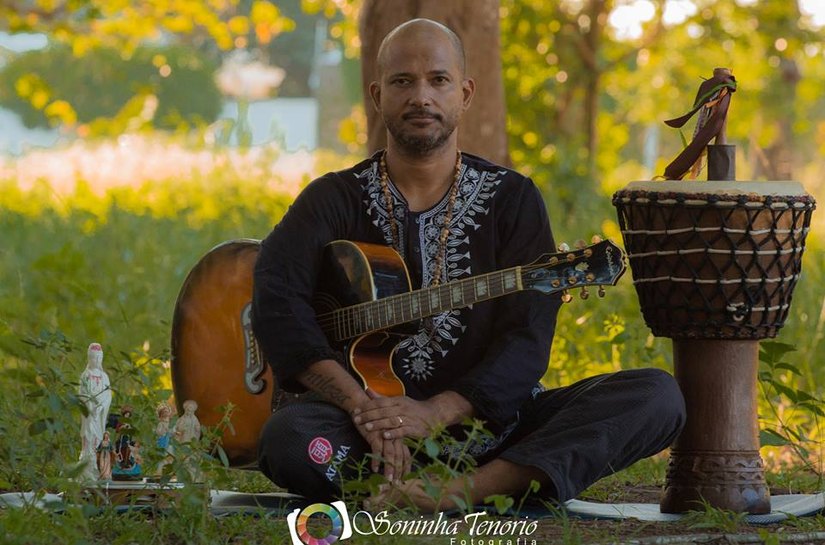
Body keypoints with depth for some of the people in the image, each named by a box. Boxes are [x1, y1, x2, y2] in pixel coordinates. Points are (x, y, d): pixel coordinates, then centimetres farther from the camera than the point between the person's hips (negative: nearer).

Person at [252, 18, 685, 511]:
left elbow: (527, 340, -5)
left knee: (657, 396, -21)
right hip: (371, 433, -2)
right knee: (287, 438, -34)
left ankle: (469, 489, -39)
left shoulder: (512, 199, 8)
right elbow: (277, 302, -11)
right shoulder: (336, 200, 7)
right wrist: (361, 405, -26)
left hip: (487, 425, 2)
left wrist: (436, 411, -22)